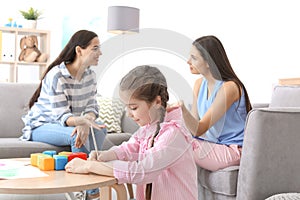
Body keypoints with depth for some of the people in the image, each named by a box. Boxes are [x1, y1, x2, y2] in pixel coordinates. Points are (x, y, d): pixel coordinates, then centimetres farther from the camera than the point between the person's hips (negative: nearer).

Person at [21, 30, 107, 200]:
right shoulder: (56, 76, -25)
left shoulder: (90, 74, -3)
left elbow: (92, 106, -7)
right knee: (76, 136, -33)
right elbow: (61, 116, -28)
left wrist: (86, 123, -31)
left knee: (100, 129, -19)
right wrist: (82, 121, -50)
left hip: (69, 124, 7)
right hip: (40, 126, -7)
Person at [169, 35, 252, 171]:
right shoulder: (200, 84, 7)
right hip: (210, 144, 8)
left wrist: (183, 108, -40)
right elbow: (194, 124, 7)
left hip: (232, 150, -7)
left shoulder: (229, 87, -19)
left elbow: (199, 129, -23)